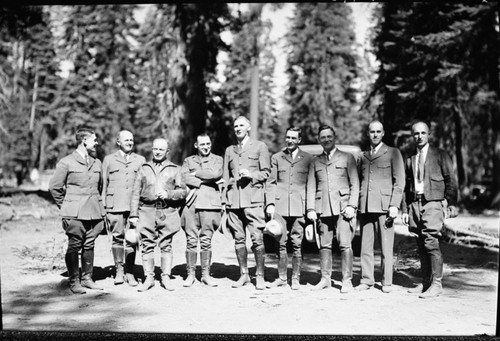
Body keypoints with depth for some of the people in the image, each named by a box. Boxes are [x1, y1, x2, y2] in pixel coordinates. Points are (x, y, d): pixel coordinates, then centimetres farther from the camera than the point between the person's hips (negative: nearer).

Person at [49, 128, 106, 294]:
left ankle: (87, 278, 18)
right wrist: (65, 207, 3)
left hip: (95, 212, 5)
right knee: (74, 247, -1)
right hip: (75, 214, -5)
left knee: (89, 246, 8)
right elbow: (54, 186, 0)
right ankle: (74, 282, 8)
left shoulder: (97, 163, 13)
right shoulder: (67, 162, -3)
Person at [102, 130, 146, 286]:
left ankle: (129, 273, 8)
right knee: (117, 239, 2)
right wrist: (102, 206, 6)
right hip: (115, 207, 0)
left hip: (135, 207, 0)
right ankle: (119, 271, 14)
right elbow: (104, 184, 12)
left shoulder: (140, 160, 13)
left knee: (131, 240, -1)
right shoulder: (108, 159, 12)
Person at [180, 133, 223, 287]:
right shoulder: (188, 160, 18)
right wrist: (204, 180, -6)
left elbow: (216, 174, -7)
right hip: (191, 204, 1)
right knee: (191, 241, -1)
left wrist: (196, 173, 1)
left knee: (206, 241, 0)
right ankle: (190, 274, 6)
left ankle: (206, 274, 7)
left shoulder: (217, 159, 15)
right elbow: (185, 178, 0)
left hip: (209, 204, -1)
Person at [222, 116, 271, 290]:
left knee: (257, 238, -9)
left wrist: (252, 175, -13)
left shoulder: (260, 146, 9)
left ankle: (260, 276, -1)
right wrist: (224, 199, 11)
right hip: (233, 200, 4)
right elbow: (225, 176, 20)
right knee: (239, 238, 4)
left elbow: (266, 172, 5)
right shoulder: (229, 150, 20)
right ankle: (244, 274, 13)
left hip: (253, 198, -4)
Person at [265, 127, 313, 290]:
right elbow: (270, 183, 9)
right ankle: (281, 277, 14)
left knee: (297, 244, -1)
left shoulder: (308, 158, 8)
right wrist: (270, 203, -2)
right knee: (280, 243, 3)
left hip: (299, 207, -1)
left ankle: (296, 278, 9)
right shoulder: (276, 158, 12)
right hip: (280, 206, 1)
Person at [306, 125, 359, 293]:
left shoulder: (347, 158, 9)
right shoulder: (315, 162, 16)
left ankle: (347, 280, 0)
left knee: (345, 245, -7)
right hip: (322, 208, 3)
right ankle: (325, 279, 13)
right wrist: (310, 209, 3)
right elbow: (311, 187, 13)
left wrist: (351, 206, -7)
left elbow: (355, 184, 4)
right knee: (324, 245, 4)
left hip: (343, 207, -2)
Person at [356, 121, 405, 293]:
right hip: (365, 207, 4)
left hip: (384, 206, -3)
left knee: (386, 247, -1)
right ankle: (367, 280, 11)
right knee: (365, 246, 3)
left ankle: (387, 282, 7)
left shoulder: (393, 153, 7)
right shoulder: (363, 156, 19)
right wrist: (354, 205, 9)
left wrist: (394, 205, -9)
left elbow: (399, 181, 1)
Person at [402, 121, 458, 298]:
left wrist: (451, 204, -8)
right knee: (421, 245, 5)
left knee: (431, 242, -13)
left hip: (433, 203, -5)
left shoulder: (440, 155, 5)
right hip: (415, 204, 5)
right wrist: (405, 210, 12)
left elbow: (450, 181, 1)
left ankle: (436, 284, -8)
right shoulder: (410, 159, 17)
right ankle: (425, 282, 11)